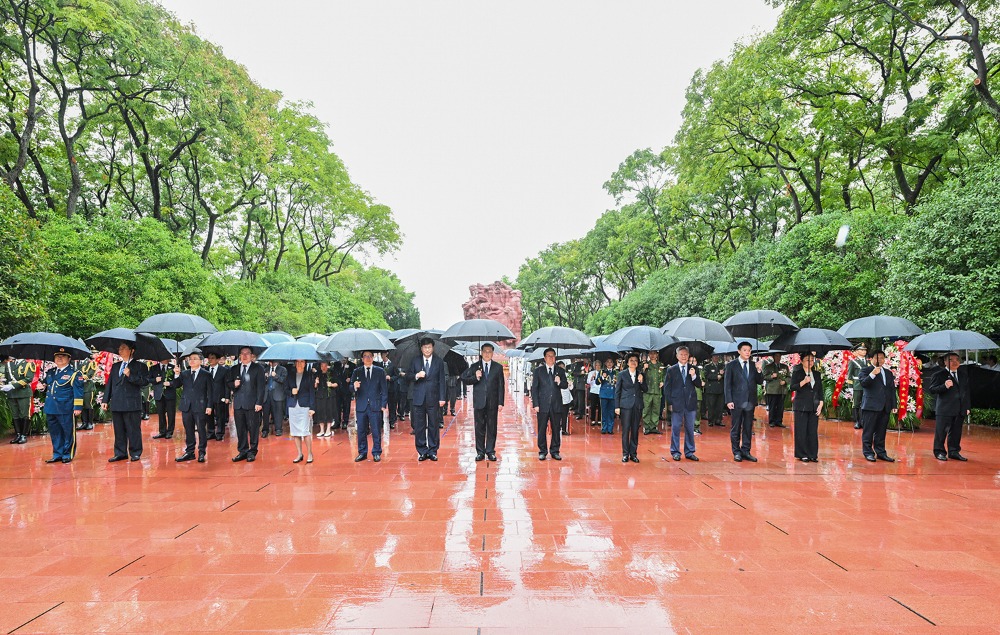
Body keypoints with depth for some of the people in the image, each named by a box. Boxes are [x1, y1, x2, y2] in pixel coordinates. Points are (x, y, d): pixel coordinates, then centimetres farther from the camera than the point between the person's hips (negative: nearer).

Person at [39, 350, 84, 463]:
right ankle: (57, 454, 23)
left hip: (65, 409, -6)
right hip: (51, 408, 7)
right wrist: (43, 387, 6)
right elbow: (47, 385, 30)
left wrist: (78, 407, -13)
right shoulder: (50, 372, 14)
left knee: (68, 432, 1)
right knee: (54, 432, 13)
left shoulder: (73, 373, -5)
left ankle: (67, 455, 11)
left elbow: (78, 392, -8)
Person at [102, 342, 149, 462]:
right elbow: (109, 383, 15)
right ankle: (120, 453, 17)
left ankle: (135, 453, 8)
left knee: (133, 430, 0)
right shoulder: (115, 366, 17)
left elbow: (144, 382, -11)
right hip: (116, 404, 6)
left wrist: (130, 375, -19)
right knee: (118, 430, 10)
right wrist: (105, 400, 9)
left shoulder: (139, 366, -1)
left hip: (132, 404, -5)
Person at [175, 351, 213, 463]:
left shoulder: (206, 374, 1)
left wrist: (209, 406, -7)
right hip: (187, 406, 4)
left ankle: (201, 453, 9)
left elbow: (210, 391, -1)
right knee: (188, 431, 10)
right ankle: (189, 452, 18)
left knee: (201, 430, 0)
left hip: (200, 407, -4)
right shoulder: (184, 374, 12)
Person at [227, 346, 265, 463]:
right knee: (240, 429, 9)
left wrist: (259, 403, -12)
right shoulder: (234, 369, 12)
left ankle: (252, 452, 12)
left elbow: (260, 387, -5)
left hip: (252, 404, -4)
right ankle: (242, 451, 18)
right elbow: (228, 382, 17)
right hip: (238, 404, 4)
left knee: (253, 429, 2)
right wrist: (233, 384, -7)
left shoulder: (258, 368, -1)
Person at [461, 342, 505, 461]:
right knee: (479, 427, 3)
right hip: (479, 402, 0)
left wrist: (500, 402, -1)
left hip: (492, 402, 0)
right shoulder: (474, 367, 8)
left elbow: (501, 386, 5)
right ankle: (480, 452, 11)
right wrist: (475, 377, -14)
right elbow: (465, 380, 4)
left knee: (492, 428, 3)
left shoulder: (498, 367, 8)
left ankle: (490, 451, 12)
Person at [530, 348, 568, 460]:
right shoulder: (538, 371, 6)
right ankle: (542, 451, 11)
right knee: (542, 429, 2)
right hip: (543, 405, -1)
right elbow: (534, 388, 2)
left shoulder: (560, 371, 12)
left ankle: (555, 451, 14)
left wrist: (560, 382, -17)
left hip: (556, 405, 2)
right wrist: (535, 404, -6)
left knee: (556, 429, 4)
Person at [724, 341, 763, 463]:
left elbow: (760, 382, 7)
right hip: (737, 402, -3)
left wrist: (759, 371, -11)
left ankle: (746, 451, 17)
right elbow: (727, 384, -3)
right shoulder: (731, 365, -1)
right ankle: (736, 452, 13)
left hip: (750, 401, 4)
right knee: (736, 428, 4)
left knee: (748, 428, 9)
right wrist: (729, 400, -10)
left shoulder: (753, 365, 9)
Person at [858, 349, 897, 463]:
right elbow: (863, 383, -15)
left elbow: (892, 389, 18)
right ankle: (868, 452, 5)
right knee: (868, 431, -1)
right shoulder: (866, 370, 1)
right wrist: (872, 374, -27)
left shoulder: (888, 373, 19)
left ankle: (880, 452, 15)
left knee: (881, 432, 9)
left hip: (885, 407, 5)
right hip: (871, 406, -5)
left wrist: (894, 405, 13)